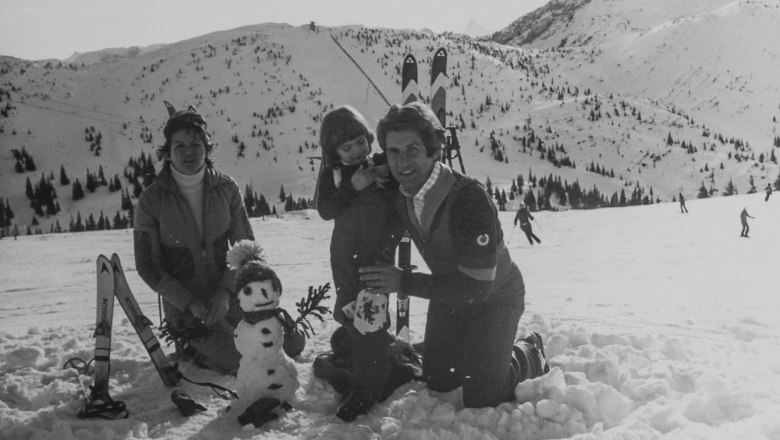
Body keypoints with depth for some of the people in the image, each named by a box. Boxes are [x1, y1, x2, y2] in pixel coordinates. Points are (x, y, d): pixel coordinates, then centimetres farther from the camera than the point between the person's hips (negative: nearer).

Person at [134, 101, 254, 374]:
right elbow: (148, 267, -6)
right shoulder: (152, 200, -9)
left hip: (228, 299, 4)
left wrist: (226, 291, -16)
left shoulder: (226, 189, -3)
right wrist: (189, 303, -15)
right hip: (184, 308, -3)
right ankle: (189, 347, 13)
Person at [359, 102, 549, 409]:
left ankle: (529, 354, 22)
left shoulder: (469, 198, -37)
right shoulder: (401, 196, -15)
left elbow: (477, 286, -35)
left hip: (494, 297, -6)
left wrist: (404, 283, -35)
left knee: (481, 399, -4)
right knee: (438, 382, 15)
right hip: (448, 296, 6)